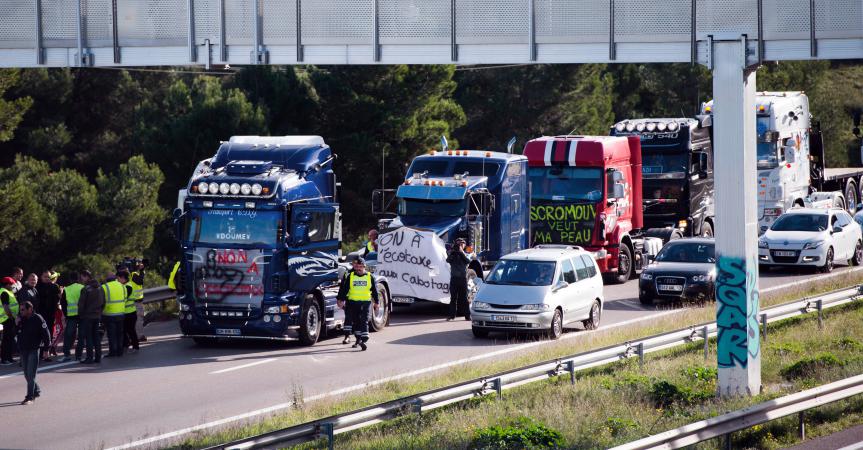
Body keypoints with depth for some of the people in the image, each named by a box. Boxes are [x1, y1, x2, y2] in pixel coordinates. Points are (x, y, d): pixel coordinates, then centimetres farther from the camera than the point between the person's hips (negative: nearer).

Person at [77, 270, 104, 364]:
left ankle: (89, 358, -3)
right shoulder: (100, 288, 7)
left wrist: (80, 314, 0)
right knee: (97, 337, 12)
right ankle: (98, 357, 12)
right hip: (97, 316, 6)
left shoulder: (86, 289, -15)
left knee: (88, 338, -2)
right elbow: (103, 302, 14)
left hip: (87, 316, -6)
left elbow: (81, 304, -13)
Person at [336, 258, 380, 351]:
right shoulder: (350, 277, 3)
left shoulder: (370, 277, 5)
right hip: (352, 302, 2)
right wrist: (341, 300, -5)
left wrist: (376, 302, 11)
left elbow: (374, 291, 11)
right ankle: (358, 339, 22)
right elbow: (343, 289, 3)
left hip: (365, 302, -2)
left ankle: (364, 340, -17)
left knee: (364, 321, -11)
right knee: (355, 322, 9)